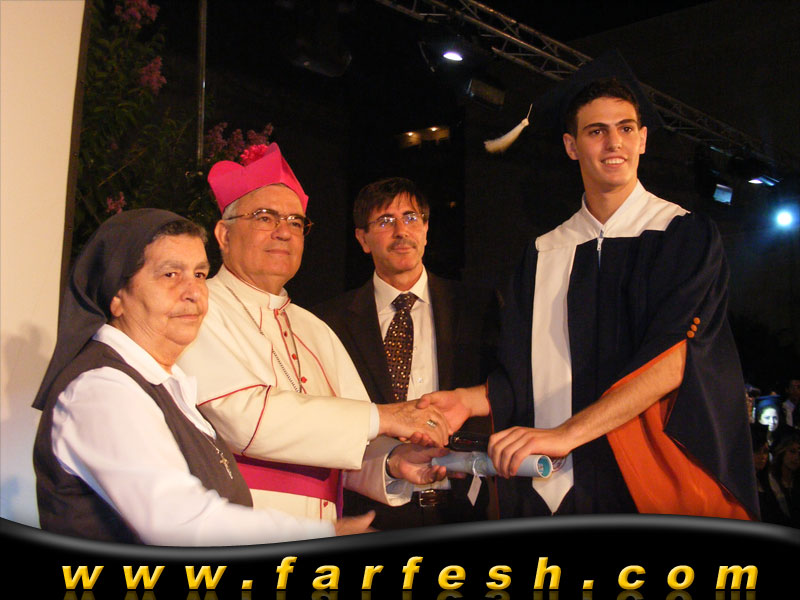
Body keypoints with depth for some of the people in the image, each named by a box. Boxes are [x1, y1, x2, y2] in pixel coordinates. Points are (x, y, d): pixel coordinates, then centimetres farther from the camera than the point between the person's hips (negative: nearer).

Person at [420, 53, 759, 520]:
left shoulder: (687, 236, -3)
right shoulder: (544, 255, 9)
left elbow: (673, 358, -17)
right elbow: (528, 376, 12)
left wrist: (566, 433, -25)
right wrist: (470, 400, -7)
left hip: (659, 486, -2)